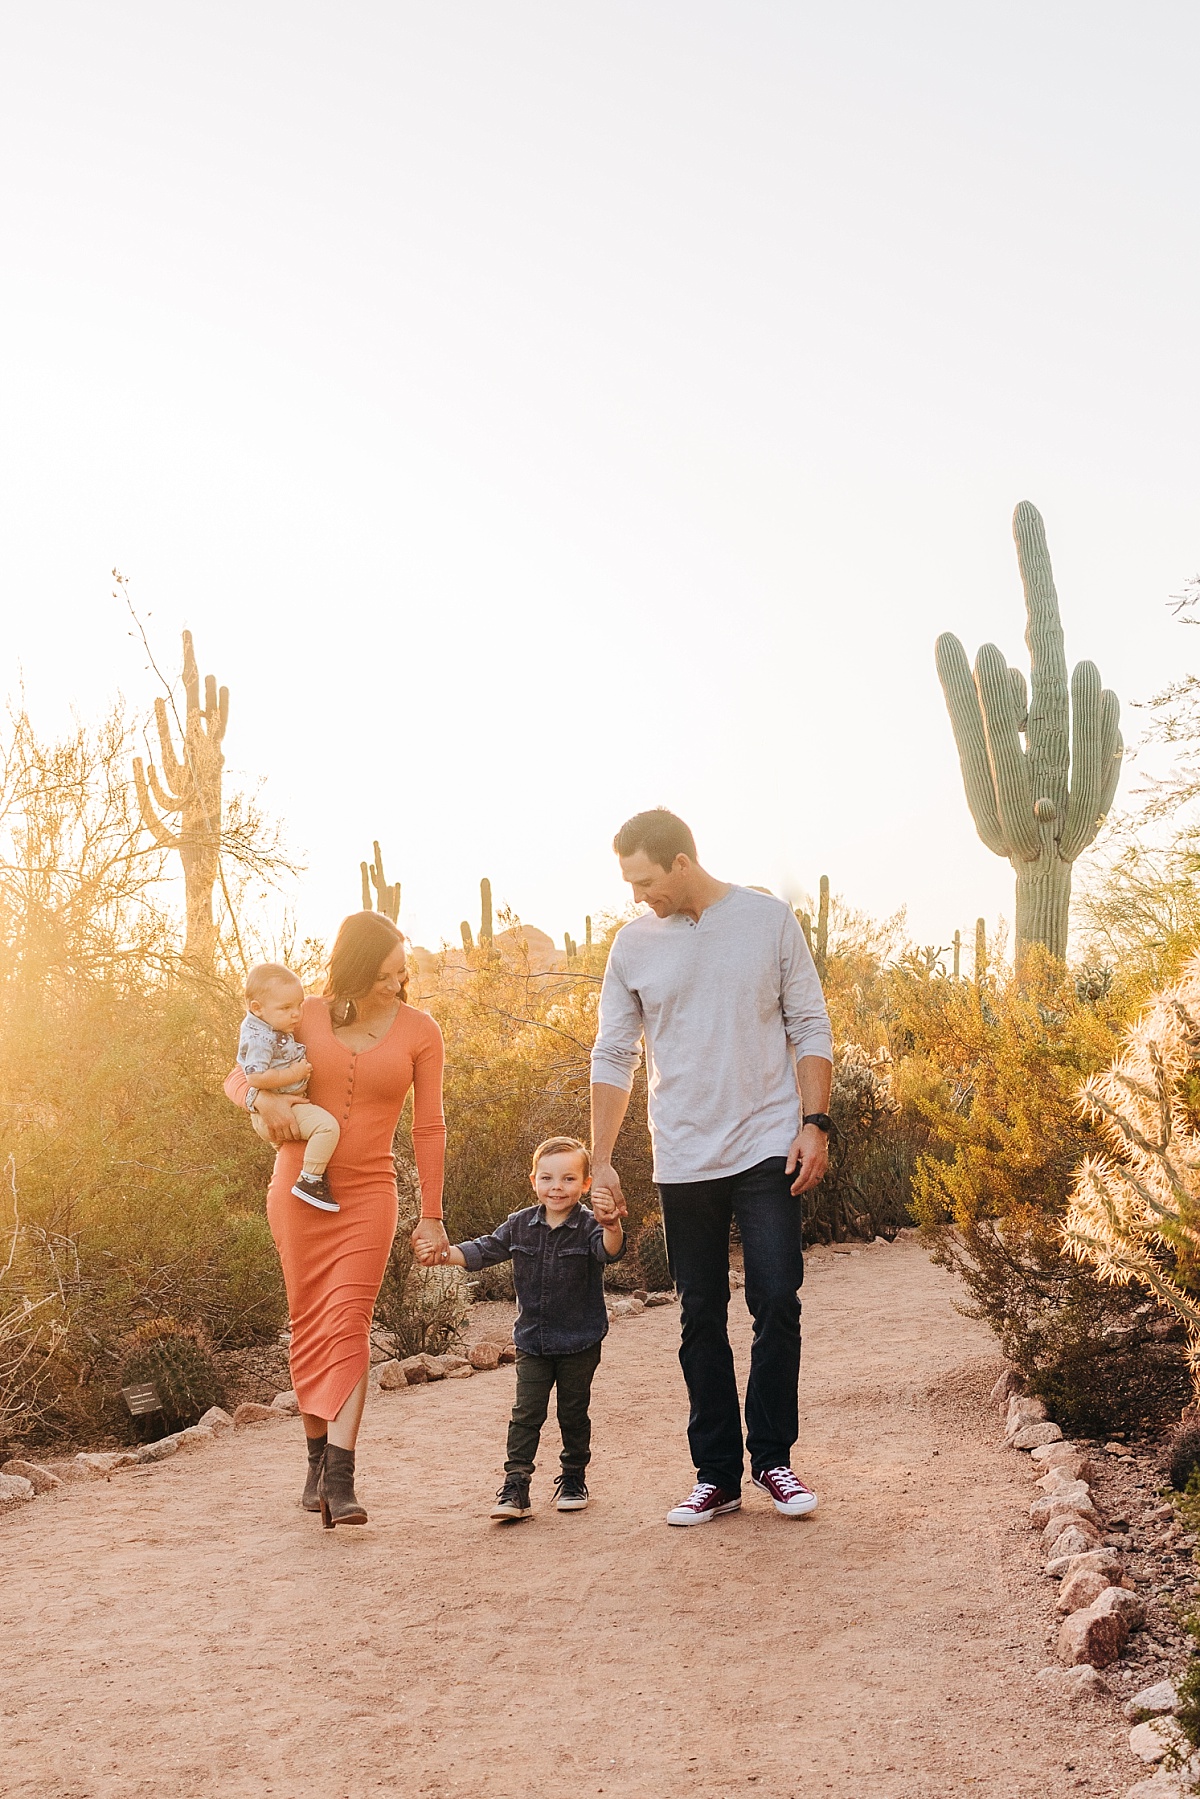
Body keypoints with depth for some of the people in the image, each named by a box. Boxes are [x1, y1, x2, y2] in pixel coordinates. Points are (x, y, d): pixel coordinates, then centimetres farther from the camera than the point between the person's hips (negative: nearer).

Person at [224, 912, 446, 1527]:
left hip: (367, 1194, -2)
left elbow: (429, 1126, 3)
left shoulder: (418, 1031, -2)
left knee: (348, 1323, -14)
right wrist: (264, 1099, -15)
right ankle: (318, 1458, 19)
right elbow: (237, 1077, 9)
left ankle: (339, 1479, -19)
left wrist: (431, 1215, 3)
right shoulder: (307, 1017, 0)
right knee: (309, 1326, 6)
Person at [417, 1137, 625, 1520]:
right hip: (532, 1341, 3)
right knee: (526, 1414, -2)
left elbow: (610, 1250, -32)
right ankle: (515, 1487, -2)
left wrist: (611, 1225, -55)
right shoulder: (521, 1225, 0)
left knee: (573, 1414, 10)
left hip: (579, 1344, -3)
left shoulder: (589, 1226, -12)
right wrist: (444, 1255, -9)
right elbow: (484, 1250, 7)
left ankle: (573, 1479, 27)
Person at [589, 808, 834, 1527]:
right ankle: (718, 1475, 15)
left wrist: (815, 1123, -6)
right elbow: (613, 1056, 7)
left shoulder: (769, 919, -1)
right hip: (683, 1162, 2)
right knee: (702, 1319, 6)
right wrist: (602, 1158, 3)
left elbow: (810, 1028, 2)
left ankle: (773, 1457, 13)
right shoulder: (634, 943, 3)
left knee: (778, 1304, -5)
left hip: (768, 1150, -2)